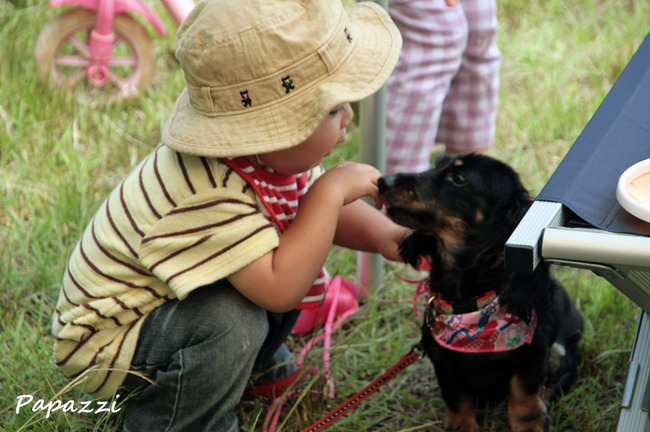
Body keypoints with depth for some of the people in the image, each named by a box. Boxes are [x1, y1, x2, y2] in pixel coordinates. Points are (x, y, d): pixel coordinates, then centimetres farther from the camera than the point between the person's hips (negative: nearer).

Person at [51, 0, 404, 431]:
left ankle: (261, 364, 25)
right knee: (231, 322, -34)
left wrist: (382, 234, -12)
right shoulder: (207, 196, -40)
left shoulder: (273, 152, -11)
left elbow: (323, 208, 6)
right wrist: (331, 191, -38)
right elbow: (279, 290, -44)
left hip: (169, 304, 9)